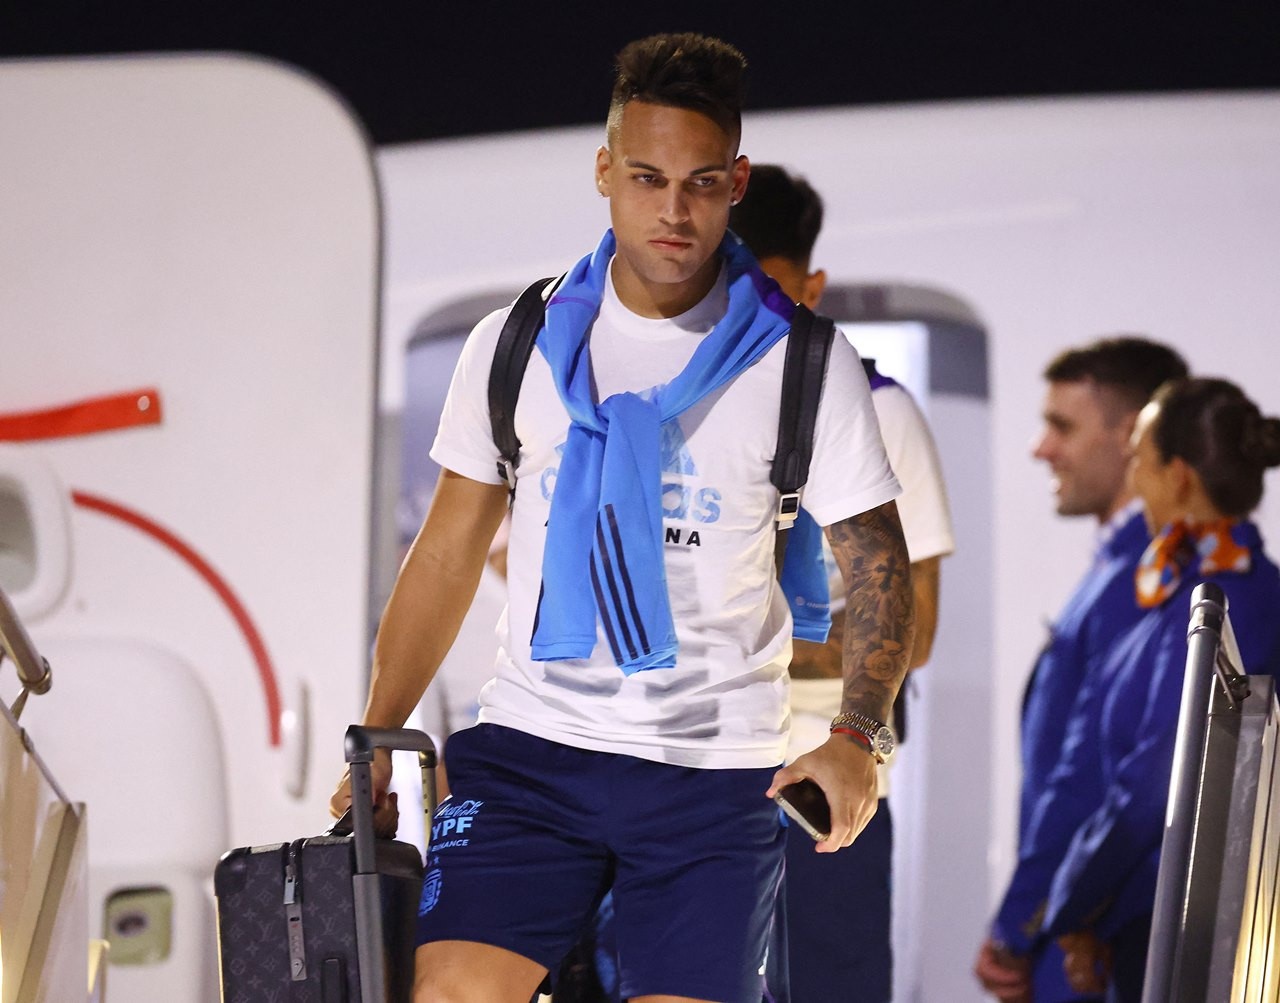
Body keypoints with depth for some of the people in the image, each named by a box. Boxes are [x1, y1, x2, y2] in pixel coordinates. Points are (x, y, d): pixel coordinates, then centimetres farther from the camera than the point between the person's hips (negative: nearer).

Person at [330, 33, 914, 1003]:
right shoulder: (516, 347, 5)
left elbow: (877, 562, 1)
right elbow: (448, 554, 13)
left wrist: (857, 735, -14)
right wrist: (377, 741, 8)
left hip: (714, 777, -1)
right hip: (529, 748, 1)